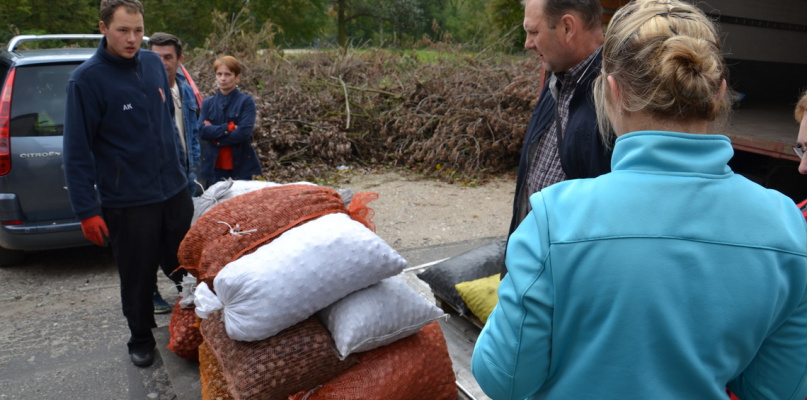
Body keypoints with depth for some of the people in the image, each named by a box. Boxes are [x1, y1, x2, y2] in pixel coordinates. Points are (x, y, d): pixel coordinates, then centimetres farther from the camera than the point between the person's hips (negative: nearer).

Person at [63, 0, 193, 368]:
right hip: (127, 202, -4)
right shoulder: (86, 79, -11)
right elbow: (77, 152, -12)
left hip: (174, 191, 5)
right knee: (137, 278, 9)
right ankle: (140, 338, 31)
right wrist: (86, 210, -14)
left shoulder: (153, 63, 4)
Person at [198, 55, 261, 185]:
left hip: (240, 167, -3)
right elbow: (202, 131, -5)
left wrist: (215, 133, -7)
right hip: (214, 167, 3)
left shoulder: (246, 101, -3)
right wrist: (229, 127, -13)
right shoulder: (208, 103, 8)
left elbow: (243, 133, -14)